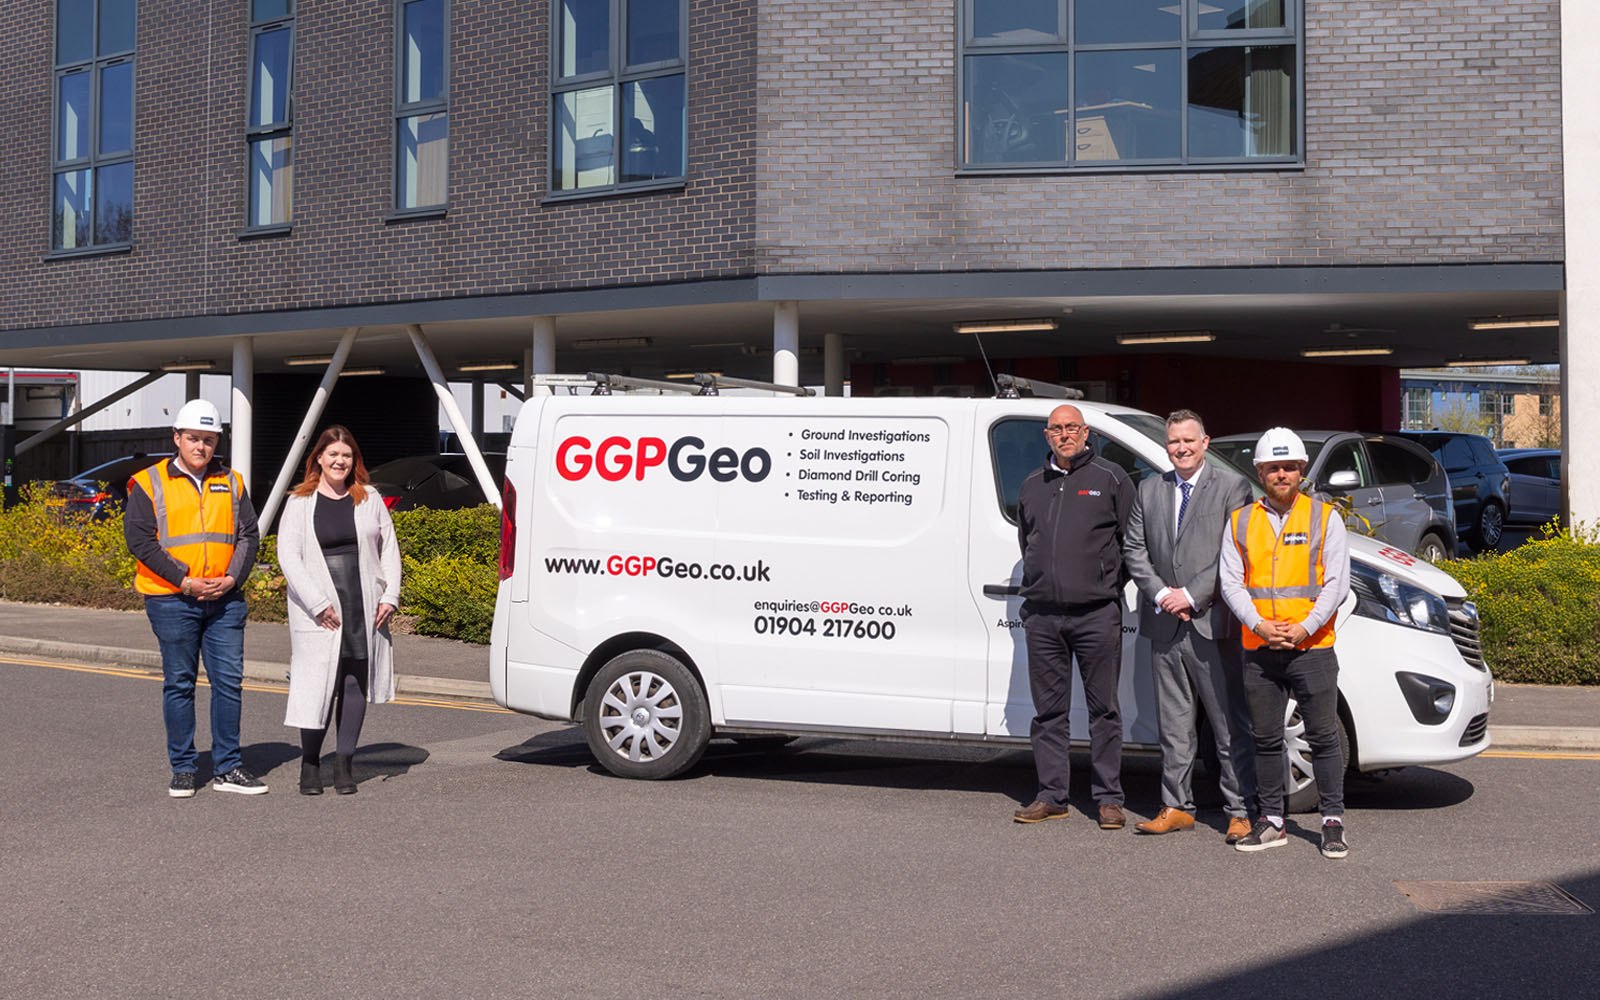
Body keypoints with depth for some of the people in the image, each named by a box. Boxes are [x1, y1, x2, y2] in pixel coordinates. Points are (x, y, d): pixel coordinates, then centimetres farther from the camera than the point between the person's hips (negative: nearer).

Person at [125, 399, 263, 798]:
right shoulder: (149, 484, 0)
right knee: (179, 683, 4)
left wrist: (232, 578, -7)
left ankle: (227, 768, 11)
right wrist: (185, 581, -13)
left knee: (230, 681, 2)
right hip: (171, 600, -3)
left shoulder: (231, 483, 12)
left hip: (226, 599, 3)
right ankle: (183, 770, 14)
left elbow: (249, 536, 9)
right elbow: (139, 540, -6)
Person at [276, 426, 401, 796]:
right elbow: (288, 556, -4)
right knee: (319, 684, -5)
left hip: (365, 609, 3)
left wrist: (390, 596, 2)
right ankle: (310, 763, 10)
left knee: (355, 684, 4)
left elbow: (389, 548, 13)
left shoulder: (369, 499, 11)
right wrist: (318, 604, -12)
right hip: (320, 611, -3)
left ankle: (343, 763, 12)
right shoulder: (300, 502, 3)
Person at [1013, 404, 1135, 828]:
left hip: (1097, 614, -4)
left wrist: (1107, 582, 3)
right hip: (1042, 616, 4)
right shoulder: (1031, 486, 16)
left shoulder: (1111, 478, 3)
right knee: (1049, 710, 7)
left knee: (1104, 709, 1)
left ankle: (1109, 798, 9)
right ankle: (1051, 796, 15)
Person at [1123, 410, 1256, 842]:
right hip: (1165, 627, 4)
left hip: (1212, 624, -4)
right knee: (1173, 725, 11)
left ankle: (1239, 811, 9)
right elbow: (1134, 549, 9)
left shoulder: (1232, 487, -1)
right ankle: (1177, 807, 20)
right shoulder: (1149, 490, 13)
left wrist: (1192, 595, -13)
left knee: (1230, 725, 1)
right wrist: (1161, 594, -5)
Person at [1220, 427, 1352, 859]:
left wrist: (1305, 628, -13)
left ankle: (1333, 822, 11)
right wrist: (1259, 624, -11)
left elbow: (1336, 582, -2)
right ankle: (1272, 821, 18)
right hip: (1258, 648, 2)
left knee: (1323, 737, 0)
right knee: (1266, 739, 8)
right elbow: (1230, 581, 4)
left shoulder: (1324, 518, 3)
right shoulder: (1240, 521, 9)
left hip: (1312, 646, -2)